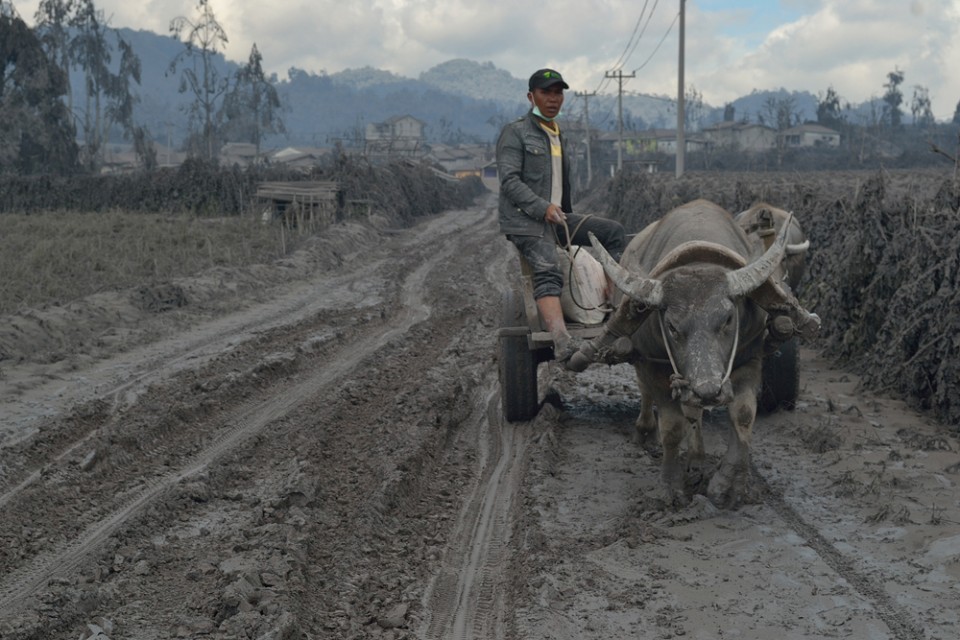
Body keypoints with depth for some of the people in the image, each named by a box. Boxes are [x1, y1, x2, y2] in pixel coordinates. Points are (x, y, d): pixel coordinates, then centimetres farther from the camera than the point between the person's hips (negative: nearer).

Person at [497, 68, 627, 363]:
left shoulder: (559, 137, 23)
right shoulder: (515, 133, -2)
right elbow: (509, 181, -14)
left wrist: (566, 215, 24)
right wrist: (542, 207, -23)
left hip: (558, 219, 8)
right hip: (525, 220, -8)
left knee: (614, 232, -5)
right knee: (548, 269, -32)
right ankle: (562, 342, -50)